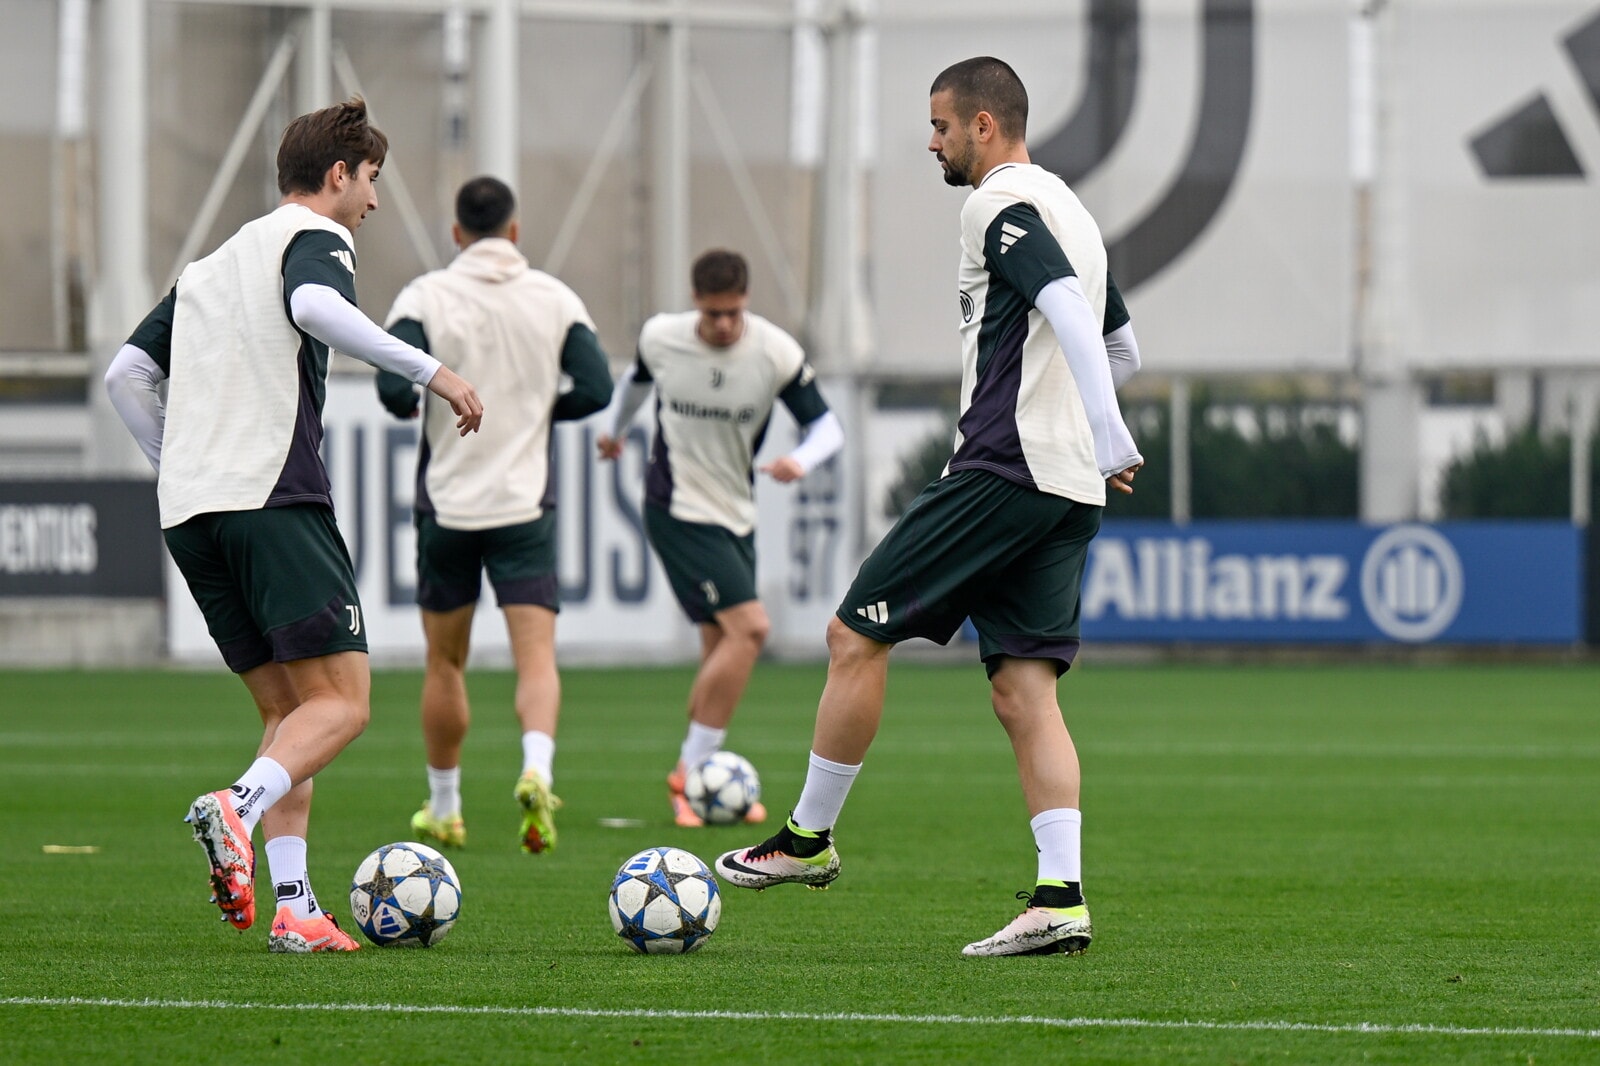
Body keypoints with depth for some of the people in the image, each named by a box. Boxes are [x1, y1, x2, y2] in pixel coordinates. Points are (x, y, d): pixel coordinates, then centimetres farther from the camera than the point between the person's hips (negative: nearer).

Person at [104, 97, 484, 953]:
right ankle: (238, 809, -34)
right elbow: (313, 306, -21)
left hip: (186, 509, 8)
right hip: (275, 495, -8)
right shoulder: (314, 238, 3)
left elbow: (126, 375, 21)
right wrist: (431, 372, -21)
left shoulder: (209, 265, 26)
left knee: (287, 710, 11)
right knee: (340, 701, -8)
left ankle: (293, 908, -2)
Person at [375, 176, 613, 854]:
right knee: (536, 657, -5)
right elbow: (595, 389, -5)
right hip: (527, 504, 0)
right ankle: (536, 768, -32)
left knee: (445, 662, 15)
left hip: (447, 504, 0)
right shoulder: (555, 299, 1)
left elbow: (395, 391, -16)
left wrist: (414, 407, 8)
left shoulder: (426, 297, -5)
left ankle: (443, 810, 24)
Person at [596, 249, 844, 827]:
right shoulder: (660, 338, -10)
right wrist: (616, 428, 33)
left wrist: (800, 460, -28)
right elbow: (641, 377, 15)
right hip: (678, 511, -4)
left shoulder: (777, 353, -10)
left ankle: (693, 781, 17)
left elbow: (826, 424, -5)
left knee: (721, 647, 6)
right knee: (749, 627, -18)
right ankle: (691, 772, -12)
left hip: (737, 514, 4)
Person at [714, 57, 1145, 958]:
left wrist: (1107, 432, -33)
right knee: (1024, 691, 3)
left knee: (856, 636, 1)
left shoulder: (1002, 205, -7)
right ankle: (1061, 900, -8)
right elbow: (1124, 349, 30)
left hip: (1001, 472, -9)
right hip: (1071, 489, 9)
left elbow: (1065, 304, -24)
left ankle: (809, 839, 10)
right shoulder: (1069, 212, 21)